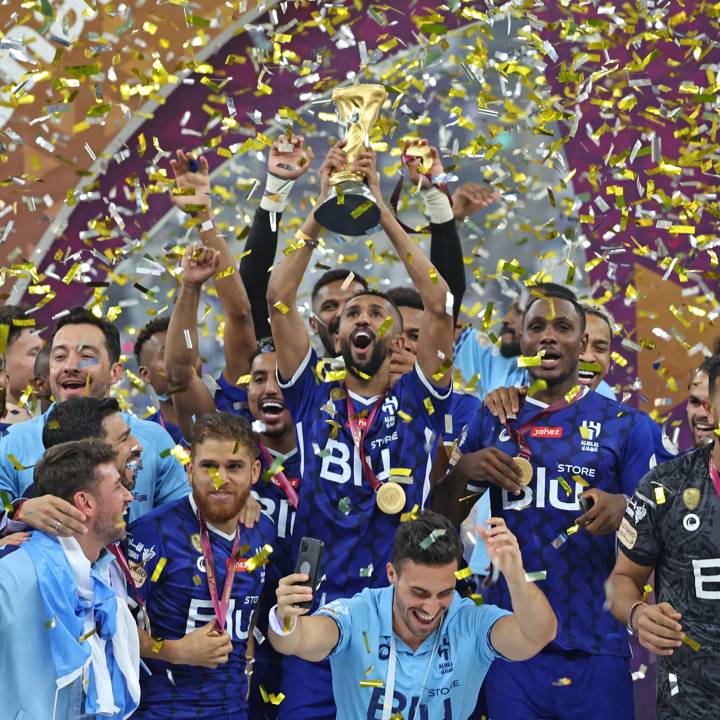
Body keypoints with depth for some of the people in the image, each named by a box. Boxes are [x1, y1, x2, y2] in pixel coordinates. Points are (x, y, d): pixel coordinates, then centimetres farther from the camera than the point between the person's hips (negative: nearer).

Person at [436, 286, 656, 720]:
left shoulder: (625, 424, 2)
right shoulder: (492, 421, 9)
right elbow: (441, 520, 11)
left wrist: (623, 508, -19)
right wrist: (462, 471, -9)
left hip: (596, 645, -1)